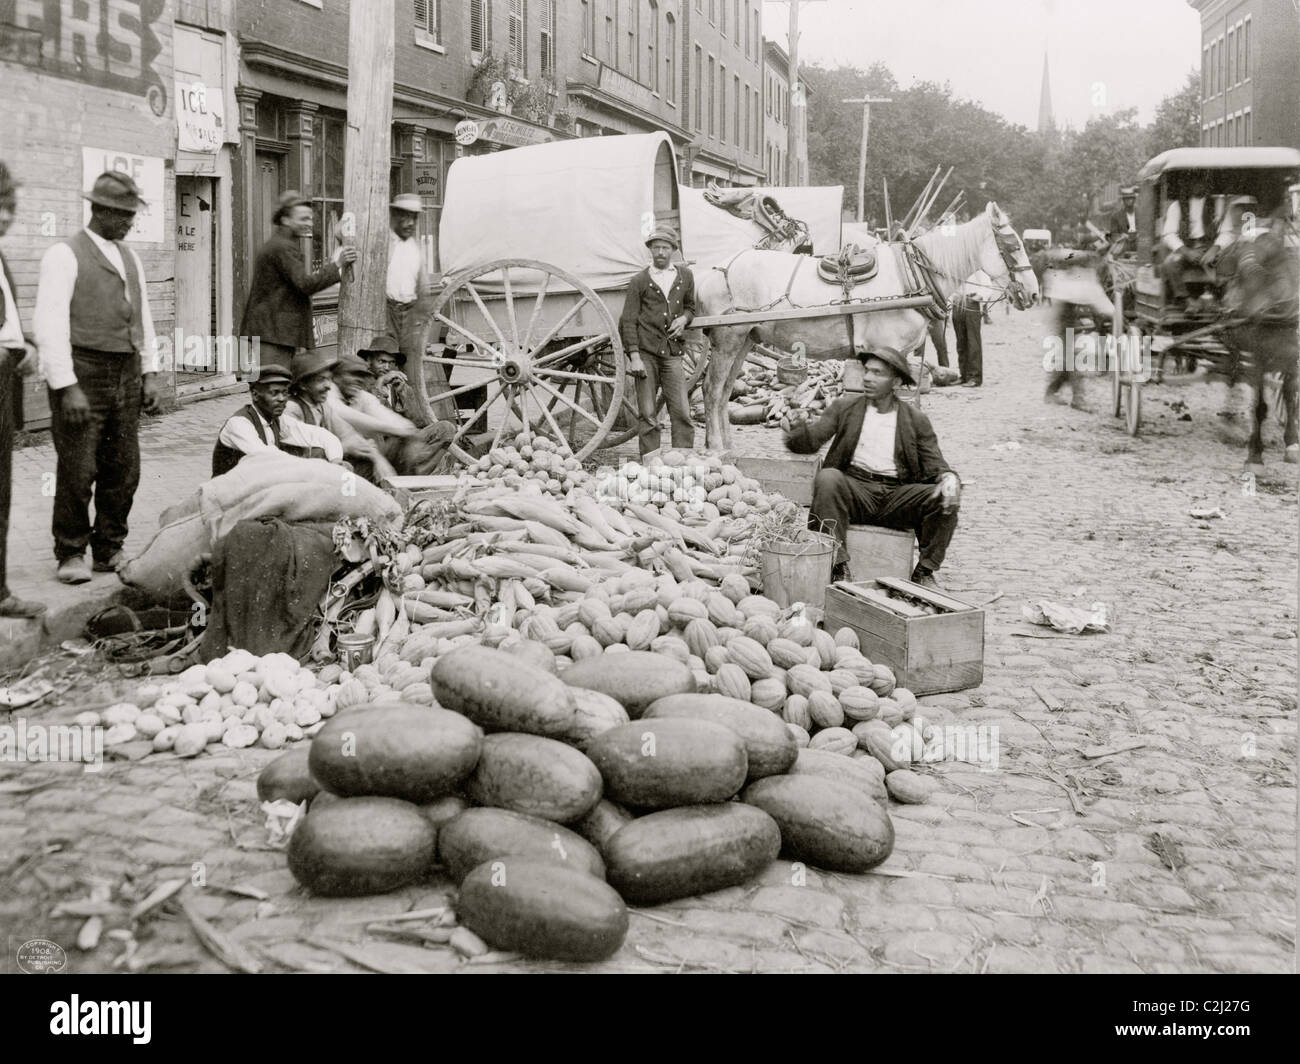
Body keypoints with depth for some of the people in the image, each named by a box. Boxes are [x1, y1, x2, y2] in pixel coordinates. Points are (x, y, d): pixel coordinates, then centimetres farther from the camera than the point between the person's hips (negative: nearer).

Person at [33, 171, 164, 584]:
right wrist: (66, 386, -17)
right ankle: (71, 554, 9)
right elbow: (50, 325, -11)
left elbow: (143, 319, 21)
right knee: (77, 471, -4)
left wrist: (150, 373, 12)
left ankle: (110, 550, 19)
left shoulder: (129, 257, 17)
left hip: (126, 377, 6)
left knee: (123, 470, 8)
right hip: (82, 375, -6)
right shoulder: (65, 255, -5)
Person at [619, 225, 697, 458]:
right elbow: (628, 321, 1)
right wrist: (634, 357, -8)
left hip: (673, 352, 2)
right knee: (647, 414, 0)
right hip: (646, 351, -2)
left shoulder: (685, 276, 13)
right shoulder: (639, 281, 3)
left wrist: (684, 319, 2)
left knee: (681, 411, -3)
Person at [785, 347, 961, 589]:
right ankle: (839, 566, -29)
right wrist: (797, 424, -21)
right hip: (855, 489, -1)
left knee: (945, 499, -23)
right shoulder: (844, 408, 14)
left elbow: (935, 465, 8)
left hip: (897, 495, 1)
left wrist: (949, 478, -17)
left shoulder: (916, 421, 14)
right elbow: (811, 440, 3)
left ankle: (924, 572, -7)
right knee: (828, 477, -33)